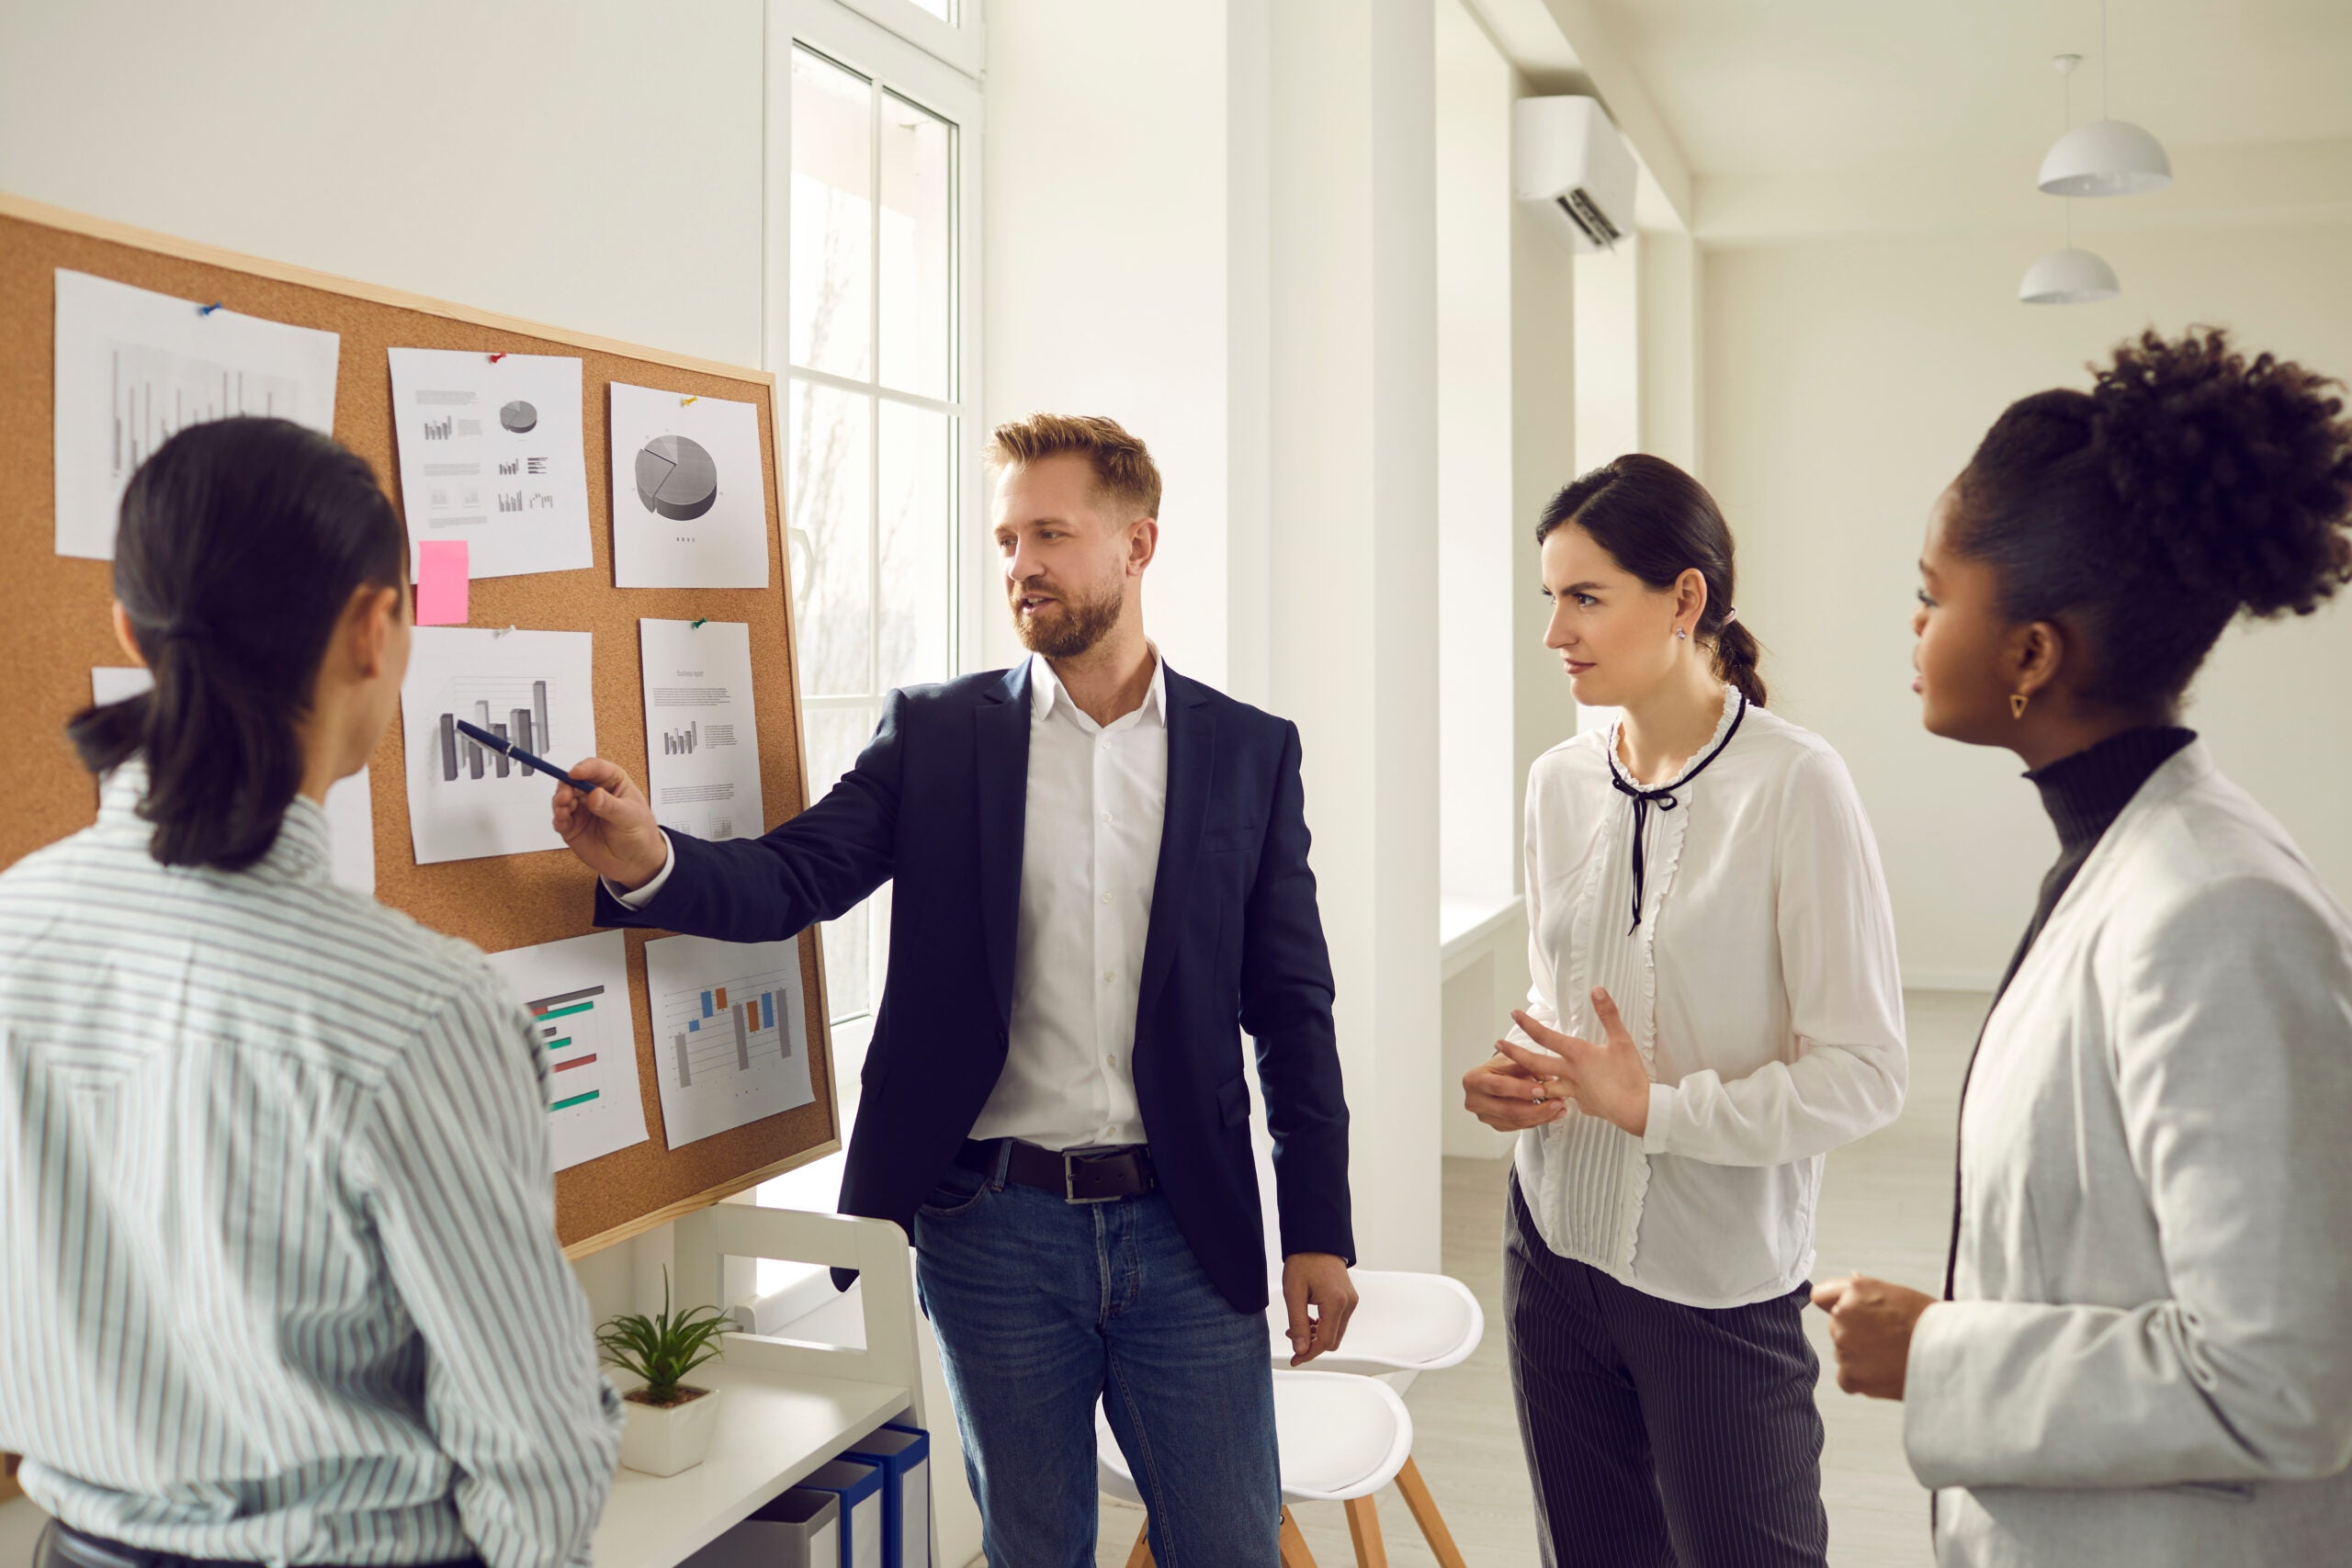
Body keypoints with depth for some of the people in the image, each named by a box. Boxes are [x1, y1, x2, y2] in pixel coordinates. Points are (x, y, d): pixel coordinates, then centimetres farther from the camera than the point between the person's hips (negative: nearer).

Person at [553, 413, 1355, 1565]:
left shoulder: (1251, 750, 2)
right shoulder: (935, 733, 2)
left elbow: (1291, 1007, 3)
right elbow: (795, 876, -8)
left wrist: (1317, 1230, 0)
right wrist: (650, 861, -29)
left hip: (1187, 1229, 0)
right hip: (994, 1227, 0)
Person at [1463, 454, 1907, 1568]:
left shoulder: (1793, 786, -16)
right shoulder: (1560, 782, 3)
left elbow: (1864, 1074, -16)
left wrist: (1654, 1106, -22)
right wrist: (1520, 1077, -4)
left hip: (1721, 1279, -5)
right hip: (1559, 1247, 6)